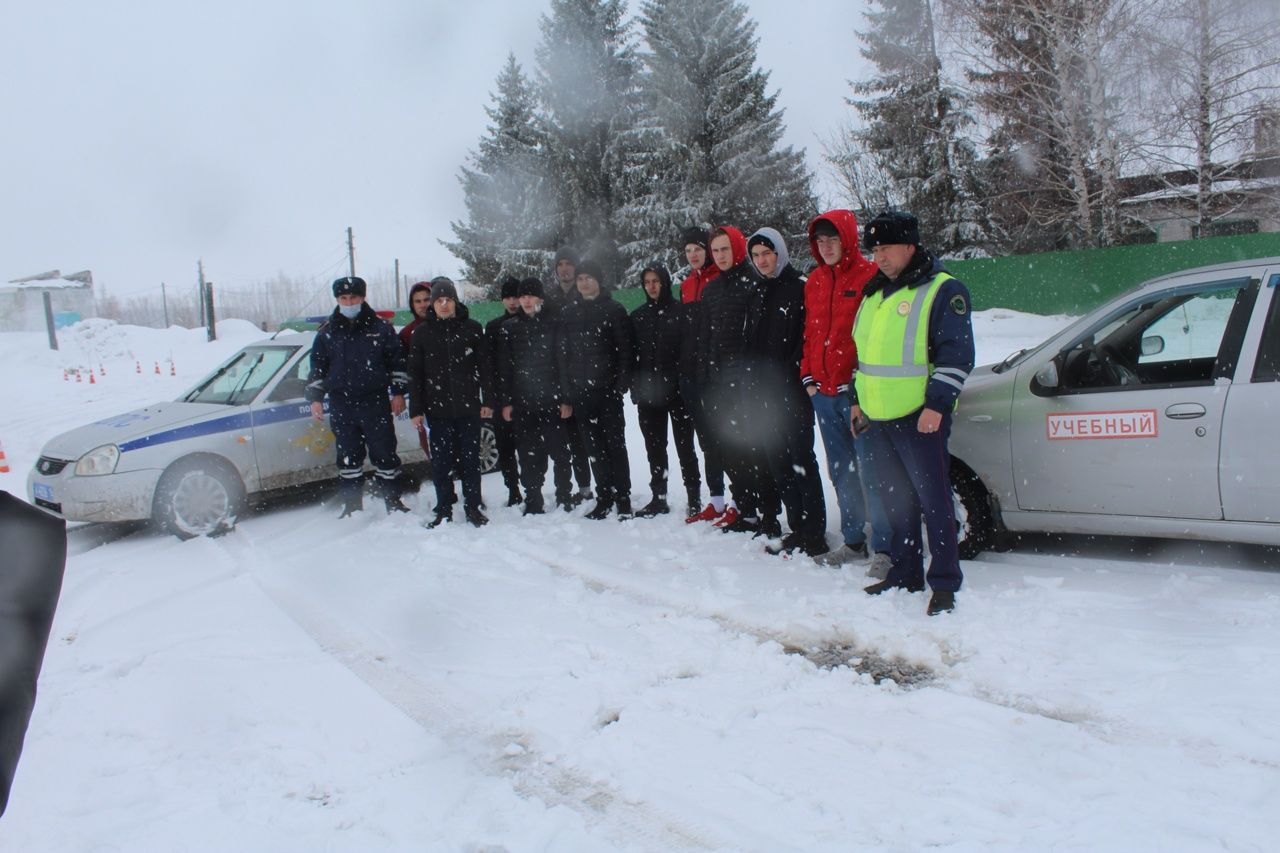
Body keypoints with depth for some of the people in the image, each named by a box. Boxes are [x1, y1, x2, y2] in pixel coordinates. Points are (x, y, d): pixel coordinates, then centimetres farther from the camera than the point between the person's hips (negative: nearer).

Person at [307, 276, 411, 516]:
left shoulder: (380, 327, 3)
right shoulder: (327, 332, 8)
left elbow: (397, 361, 7)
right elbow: (317, 367, 13)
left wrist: (398, 392, 2)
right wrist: (315, 398, 7)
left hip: (375, 402, -2)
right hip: (341, 405, 2)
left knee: (385, 453, 2)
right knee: (348, 456, 8)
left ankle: (393, 502, 12)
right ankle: (352, 505, 18)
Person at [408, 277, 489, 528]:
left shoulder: (472, 328, 3)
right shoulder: (422, 333, 5)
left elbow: (484, 366, 4)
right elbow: (415, 374, 5)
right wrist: (416, 409, 0)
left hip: (469, 407, -1)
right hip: (438, 410, 1)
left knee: (470, 459, 6)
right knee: (441, 461, 4)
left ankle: (472, 507, 16)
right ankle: (444, 509, 15)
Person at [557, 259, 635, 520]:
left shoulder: (614, 310, 1)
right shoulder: (569, 313, 12)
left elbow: (625, 350, -3)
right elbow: (563, 354, 11)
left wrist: (621, 386, -12)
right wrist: (568, 393, 4)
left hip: (608, 390, -4)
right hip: (581, 392, 4)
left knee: (615, 445, -2)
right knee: (594, 449, 7)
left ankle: (623, 500, 3)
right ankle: (604, 498, 14)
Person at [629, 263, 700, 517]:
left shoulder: (680, 312, -1)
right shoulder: (637, 316, 10)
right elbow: (631, 355, 10)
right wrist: (635, 388, 3)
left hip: (678, 391, -4)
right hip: (648, 393, 4)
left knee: (685, 447, 2)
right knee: (654, 448, 9)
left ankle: (694, 499, 10)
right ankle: (658, 498, 18)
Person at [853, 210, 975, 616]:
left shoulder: (943, 290, -7)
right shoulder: (875, 293, 16)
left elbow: (957, 355, -12)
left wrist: (937, 404, -18)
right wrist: (857, 399, 22)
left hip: (920, 418, -7)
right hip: (877, 418, 8)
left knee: (933, 500, -3)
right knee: (896, 501, 14)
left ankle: (944, 583, 6)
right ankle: (905, 574, 25)